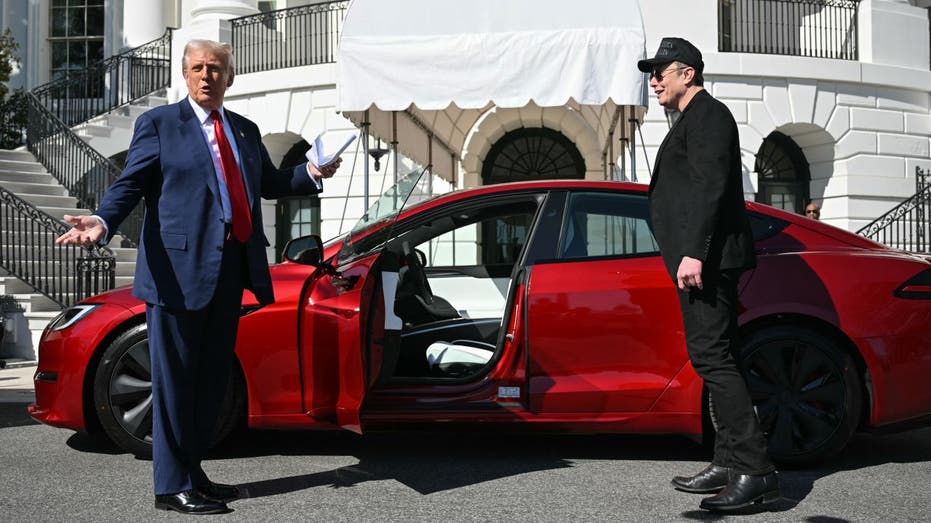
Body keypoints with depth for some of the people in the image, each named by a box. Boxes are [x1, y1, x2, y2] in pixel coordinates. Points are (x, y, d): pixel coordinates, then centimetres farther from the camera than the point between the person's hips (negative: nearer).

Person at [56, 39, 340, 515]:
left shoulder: (245, 130, 19)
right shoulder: (159, 123, 1)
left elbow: (269, 183, 25)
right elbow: (131, 183, -7)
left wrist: (311, 173, 10)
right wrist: (102, 221, -24)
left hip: (230, 271, 7)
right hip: (179, 269, -6)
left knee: (212, 380, 13)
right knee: (175, 381, -1)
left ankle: (192, 473, 27)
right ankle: (173, 486, 8)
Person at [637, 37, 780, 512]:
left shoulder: (707, 115, -6)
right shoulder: (693, 120, 25)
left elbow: (711, 186, -19)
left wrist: (693, 253, -26)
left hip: (705, 258, -11)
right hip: (703, 259, 11)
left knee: (711, 357, -15)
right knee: (714, 358, 10)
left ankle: (756, 471, -15)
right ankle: (728, 465, 15)